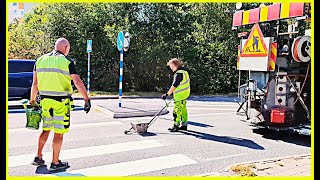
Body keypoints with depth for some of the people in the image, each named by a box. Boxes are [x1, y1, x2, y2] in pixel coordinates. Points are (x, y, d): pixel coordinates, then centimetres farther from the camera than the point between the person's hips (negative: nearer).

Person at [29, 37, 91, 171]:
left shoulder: (40, 60, 7)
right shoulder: (67, 62, -7)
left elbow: (35, 83, 9)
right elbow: (77, 82, -14)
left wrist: (32, 101, 17)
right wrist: (87, 99, -12)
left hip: (45, 101, 5)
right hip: (61, 102, -5)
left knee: (46, 129, 21)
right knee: (59, 132, 4)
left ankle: (38, 157, 23)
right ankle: (55, 163, 12)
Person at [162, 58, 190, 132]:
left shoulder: (179, 73, -20)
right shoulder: (184, 71, 10)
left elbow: (174, 86, -26)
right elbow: (187, 81, 20)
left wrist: (167, 94, -26)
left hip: (180, 95, -10)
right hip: (184, 94, 10)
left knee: (177, 110, -5)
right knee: (183, 109, 15)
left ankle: (176, 126, 2)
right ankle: (184, 124, 22)